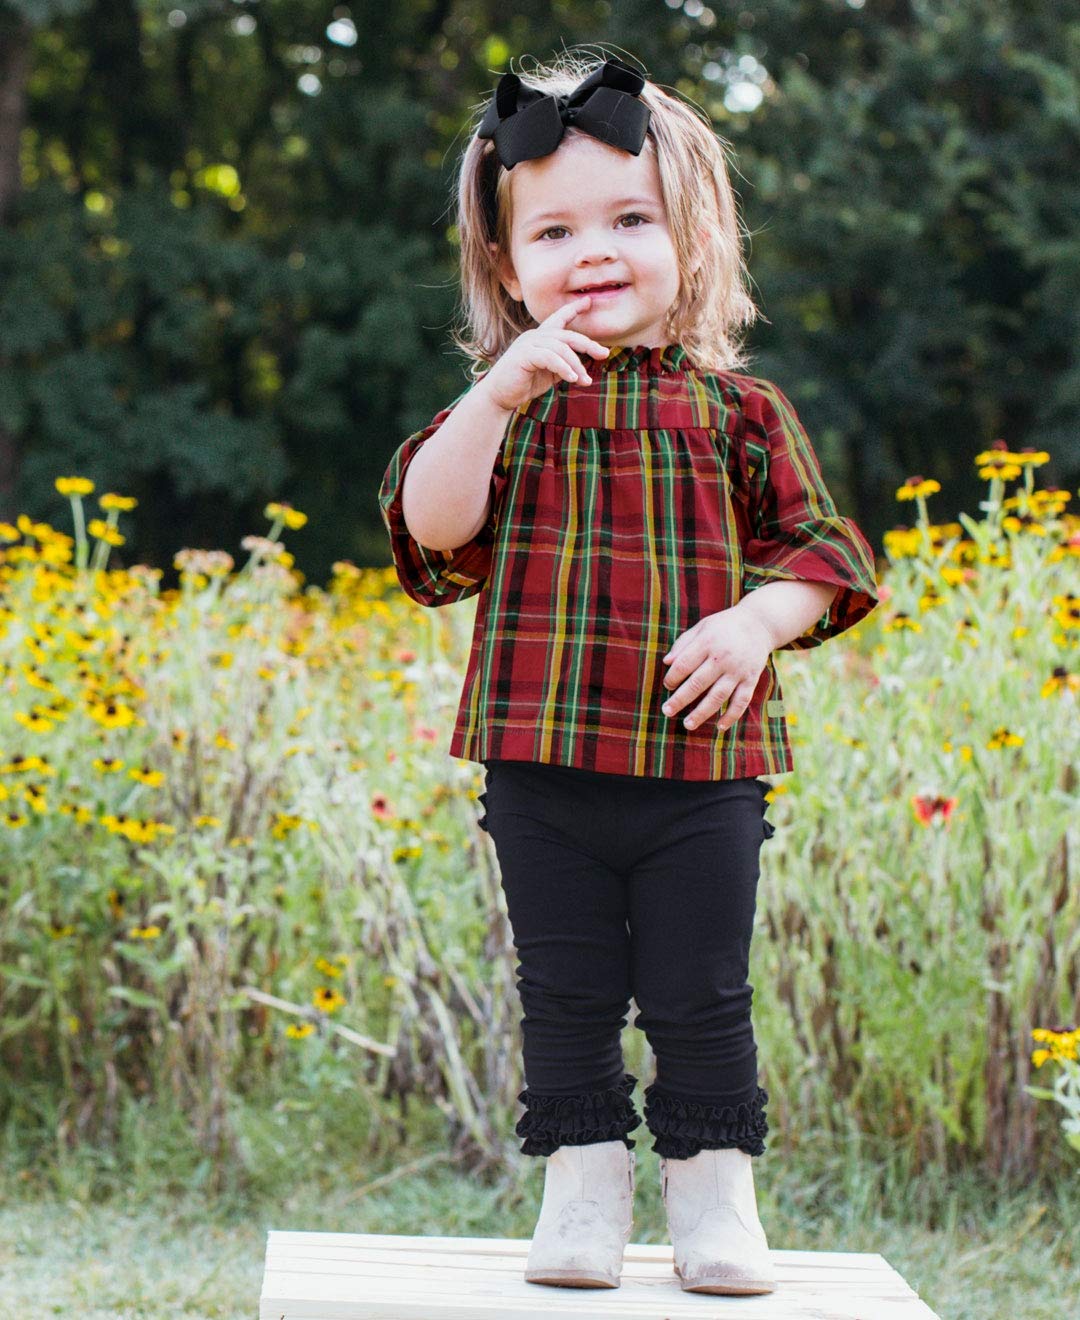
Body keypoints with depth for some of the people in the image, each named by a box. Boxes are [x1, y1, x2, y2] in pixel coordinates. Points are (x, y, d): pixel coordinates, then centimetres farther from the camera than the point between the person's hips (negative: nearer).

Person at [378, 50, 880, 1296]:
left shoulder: (736, 409, 3)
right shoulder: (504, 405, 5)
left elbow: (819, 549, 6)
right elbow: (431, 530, -8)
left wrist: (759, 623, -14)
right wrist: (497, 396, -16)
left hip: (703, 765, -1)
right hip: (542, 763, 1)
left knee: (700, 997, 5)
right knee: (565, 996, 9)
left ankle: (714, 1193, 21)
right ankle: (581, 1190, 22)